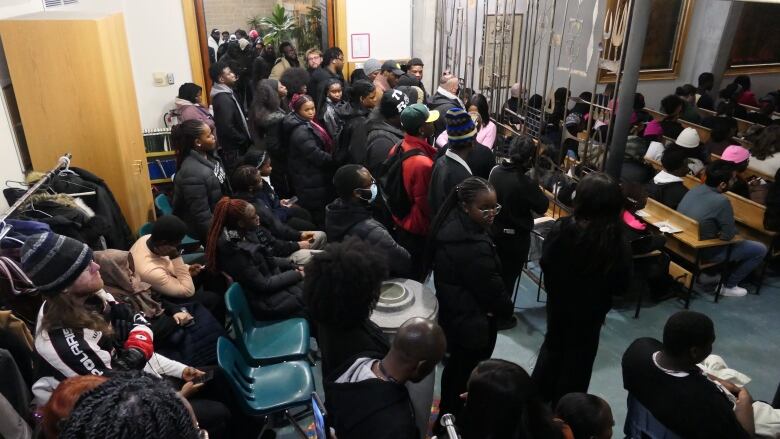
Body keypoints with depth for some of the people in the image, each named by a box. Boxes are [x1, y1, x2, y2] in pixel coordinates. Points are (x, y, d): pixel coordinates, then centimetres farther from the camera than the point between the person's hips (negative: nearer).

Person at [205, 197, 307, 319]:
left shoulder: (245, 234, -2)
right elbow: (263, 285, -23)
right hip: (266, 301, -8)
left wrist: (292, 265, 1)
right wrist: (296, 274, -16)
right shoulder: (235, 250, -27)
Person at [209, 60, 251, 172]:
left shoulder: (226, 93, 9)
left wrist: (246, 138, 9)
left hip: (237, 145, 9)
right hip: (233, 148, -9)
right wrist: (244, 140, -15)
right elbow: (227, 127, -27)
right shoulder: (223, 99, -22)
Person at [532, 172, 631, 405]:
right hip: (590, 312, -2)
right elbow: (621, 286, -13)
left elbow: (545, 263, -9)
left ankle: (537, 397, 41)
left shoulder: (561, 228, -23)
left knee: (552, 346, 26)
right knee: (578, 360, 19)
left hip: (557, 303, 2)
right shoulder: (618, 244, -26)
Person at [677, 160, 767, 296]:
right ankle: (728, 286, 16)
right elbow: (728, 235, -20)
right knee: (760, 249, 8)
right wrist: (734, 229, 3)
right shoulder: (721, 201, -29)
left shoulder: (694, 189, -6)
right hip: (704, 252, -8)